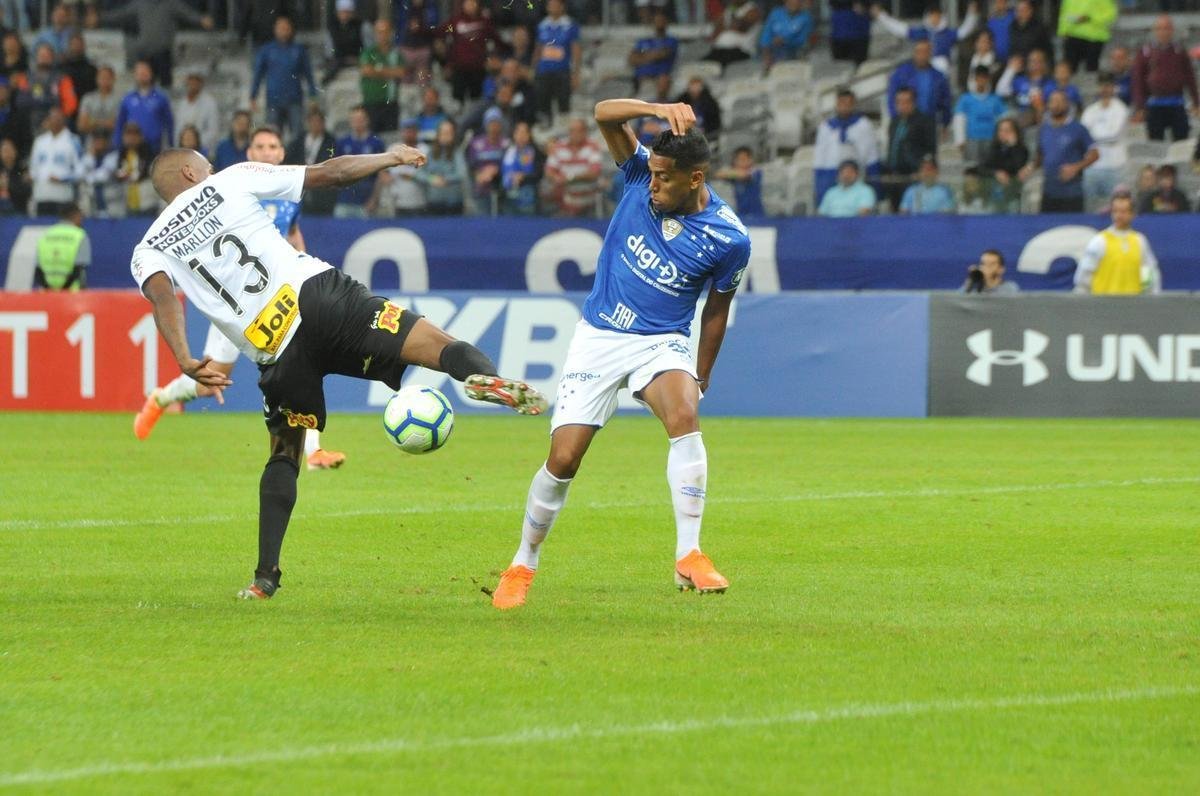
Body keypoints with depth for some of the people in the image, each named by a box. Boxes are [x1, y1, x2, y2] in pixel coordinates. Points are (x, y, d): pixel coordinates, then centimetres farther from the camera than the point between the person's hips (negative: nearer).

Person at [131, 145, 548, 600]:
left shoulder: (149, 252, 17)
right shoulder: (230, 182, 15)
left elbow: (162, 297, -6)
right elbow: (328, 174, 14)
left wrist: (187, 362, -18)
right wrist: (390, 158, 26)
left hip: (277, 355, 2)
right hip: (315, 293, -2)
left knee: (284, 456, 20)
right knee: (437, 345, -11)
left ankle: (266, 576, 10)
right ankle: (485, 378, -46)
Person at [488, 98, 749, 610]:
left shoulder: (729, 239, -12)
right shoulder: (641, 174, -8)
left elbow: (716, 308, 3)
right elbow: (604, 114, -19)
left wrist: (700, 378, 11)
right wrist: (658, 110, -36)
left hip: (662, 342, -1)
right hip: (599, 337, 1)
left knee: (684, 417, -32)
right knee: (563, 458, -4)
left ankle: (689, 557, -30)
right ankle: (523, 565, 18)